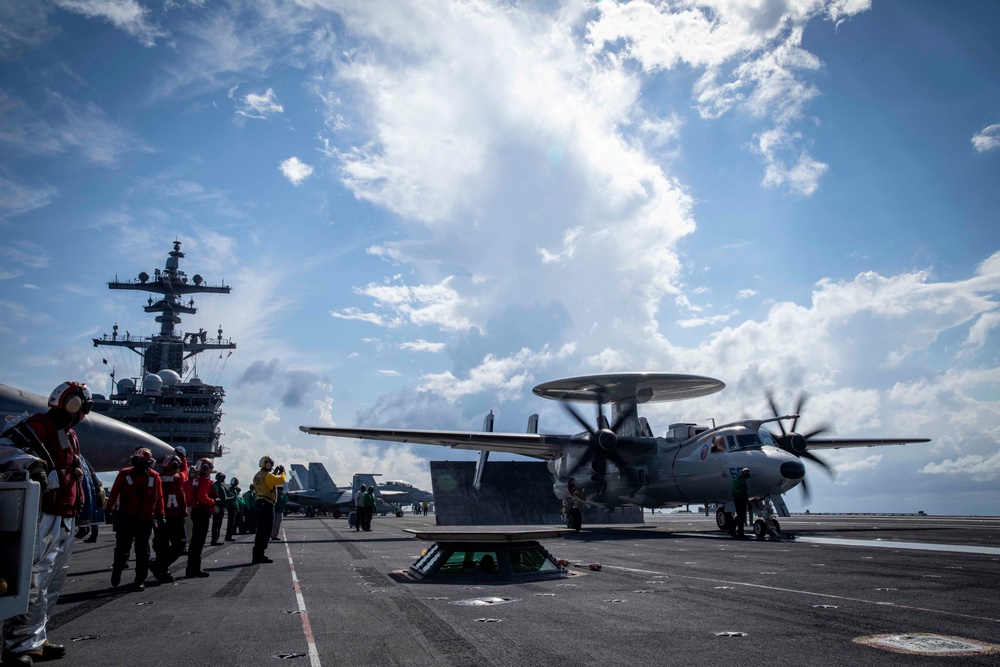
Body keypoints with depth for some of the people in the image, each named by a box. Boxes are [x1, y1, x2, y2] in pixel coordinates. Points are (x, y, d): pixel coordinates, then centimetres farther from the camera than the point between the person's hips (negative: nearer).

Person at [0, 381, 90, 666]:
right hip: (43, 520, -10)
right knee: (34, 585, -11)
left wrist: (81, 510, 27)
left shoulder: (70, 435, 22)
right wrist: (31, 463, -41)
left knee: (52, 584, 14)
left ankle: (36, 641, 22)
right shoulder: (39, 425, -9)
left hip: (66, 522, 10)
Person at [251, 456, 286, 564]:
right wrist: (282, 472, 0)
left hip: (259, 503, 9)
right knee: (266, 531, -4)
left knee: (260, 531, 13)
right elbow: (282, 480, -19)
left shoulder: (258, 475, 13)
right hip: (267, 505, -9)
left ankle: (257, 555, 15)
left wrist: (275, 473, 22)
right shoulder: (267, 476, -15)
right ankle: (259, 555, -5)